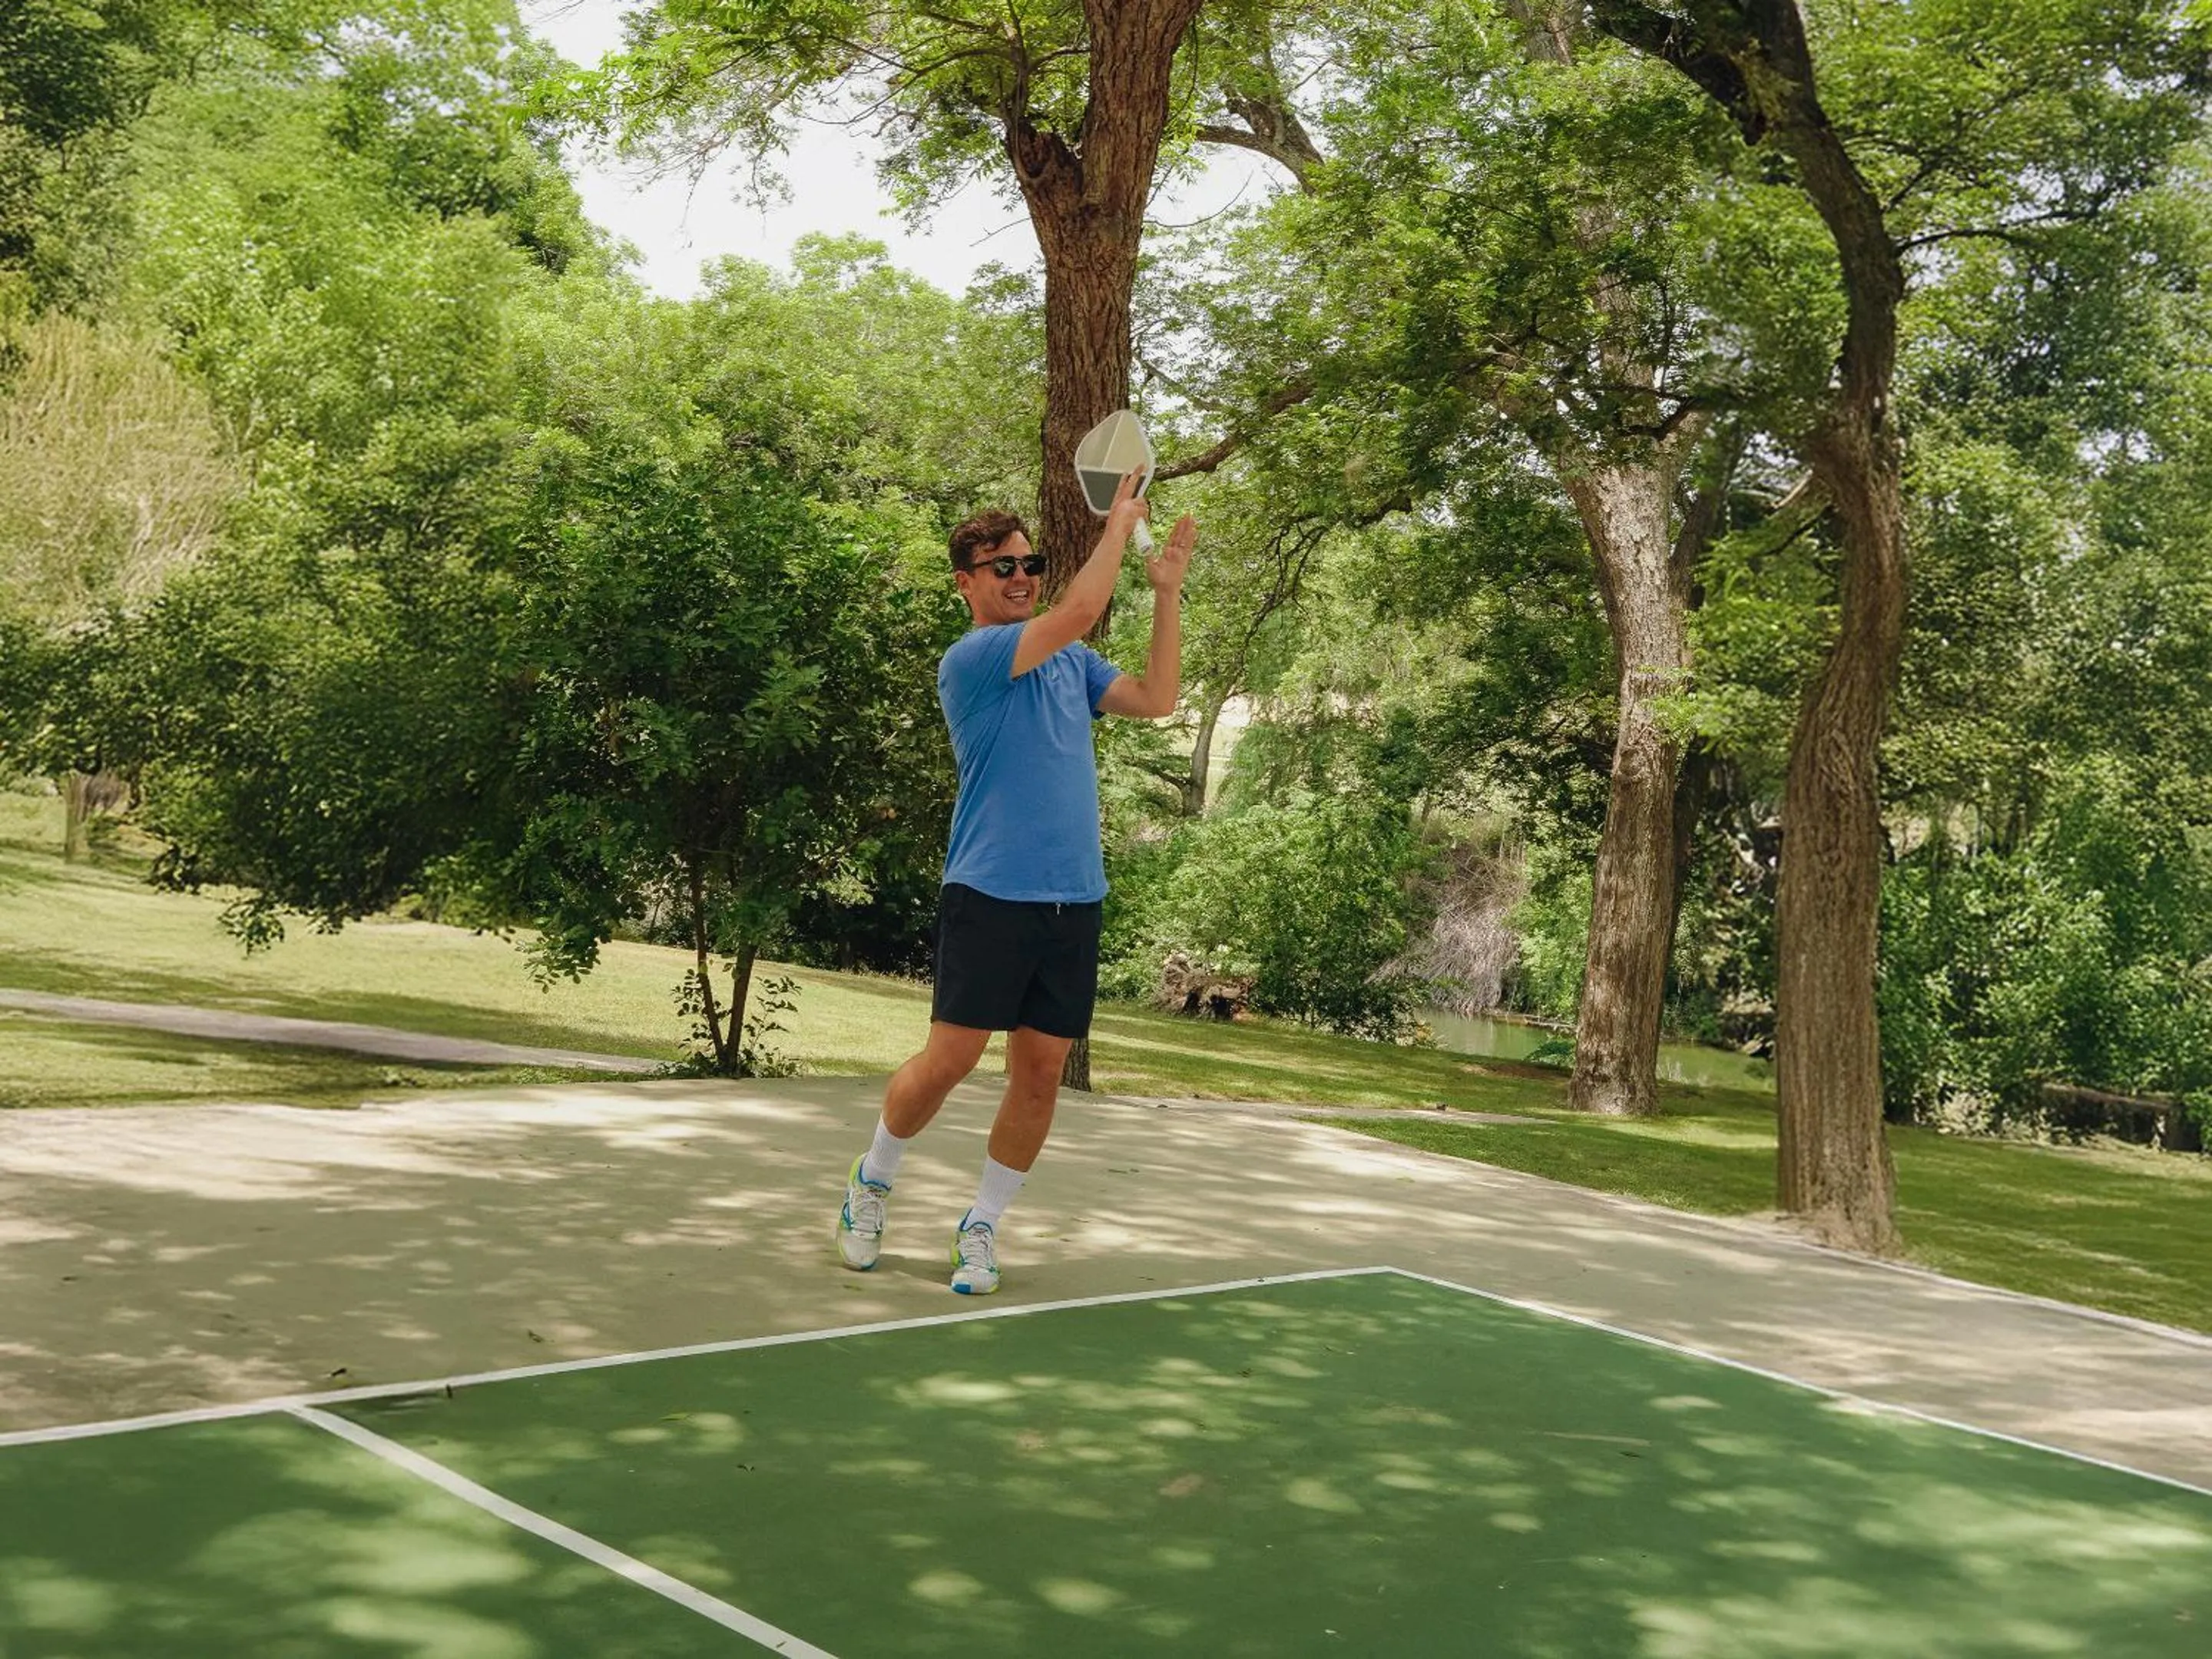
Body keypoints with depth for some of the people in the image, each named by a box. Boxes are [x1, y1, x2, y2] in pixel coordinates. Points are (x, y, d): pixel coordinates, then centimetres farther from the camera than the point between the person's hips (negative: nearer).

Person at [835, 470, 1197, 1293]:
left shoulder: (1072, 664, 16)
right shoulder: (969, 660, -7)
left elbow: (1155, 699, 4)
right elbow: (1080, 609, -18)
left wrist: (1168, 591, 1)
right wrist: (1119, 522, -9)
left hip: (1073, 901, 6)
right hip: (989, 895, -6)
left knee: (1040, 1073, 4)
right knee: (949, 1059, -4)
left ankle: (981, 1227, 17)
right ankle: (872, 1179, 23)